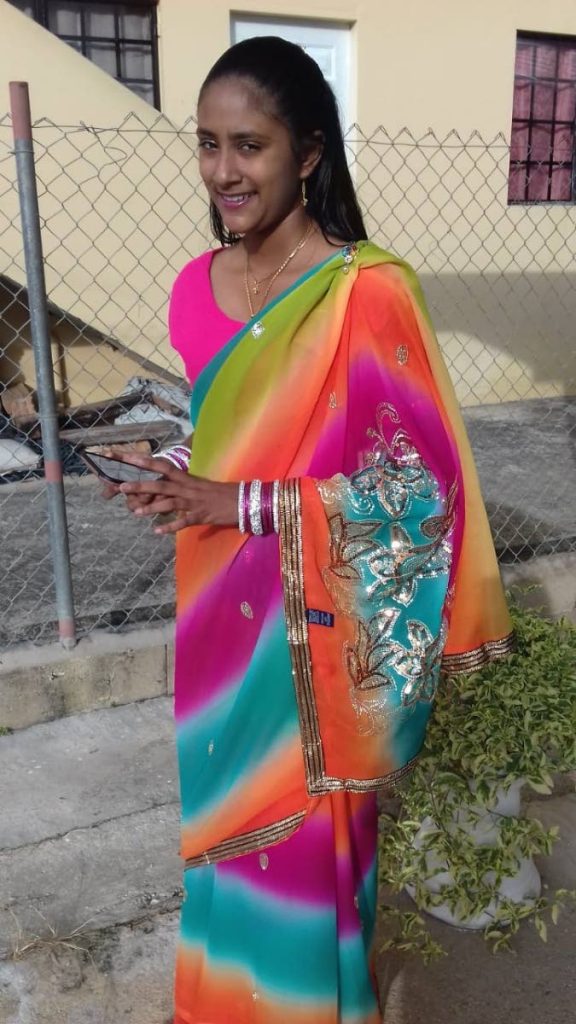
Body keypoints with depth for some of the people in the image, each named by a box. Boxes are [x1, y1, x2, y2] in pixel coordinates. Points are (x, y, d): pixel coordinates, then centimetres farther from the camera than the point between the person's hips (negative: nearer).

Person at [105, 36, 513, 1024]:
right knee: (223, 827, 22)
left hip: (315, 635, -6)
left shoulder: (369, 292, -17)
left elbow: (418, 484, -16)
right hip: (218, 618, 6)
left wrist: (240, 504, -21)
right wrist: (172, 478, -4)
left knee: (303, 852, 11)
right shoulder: (196, 285, 4)